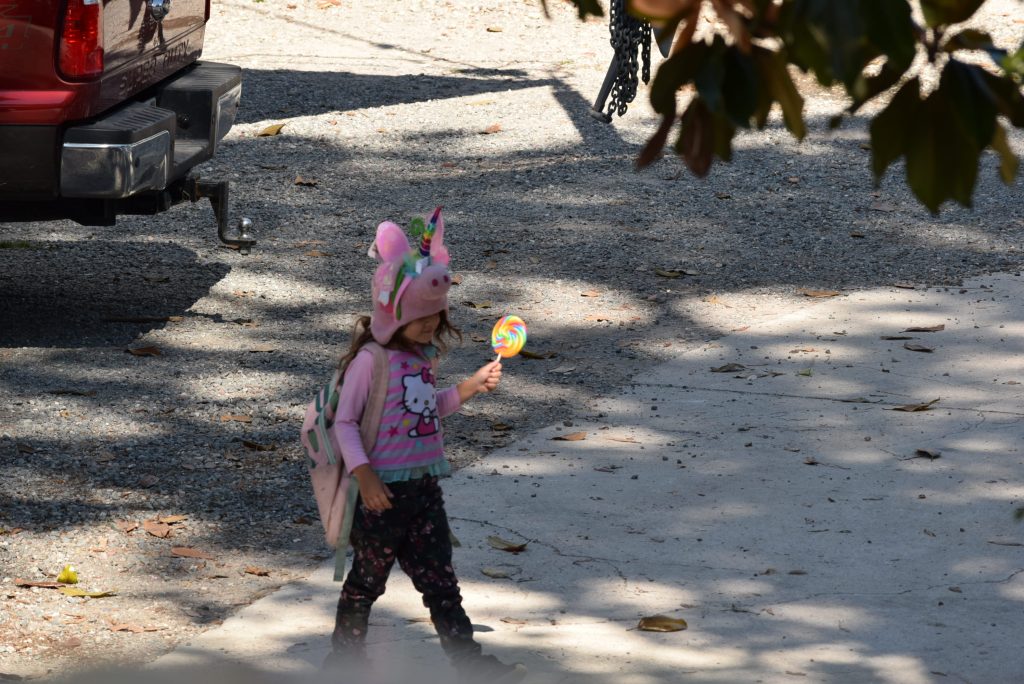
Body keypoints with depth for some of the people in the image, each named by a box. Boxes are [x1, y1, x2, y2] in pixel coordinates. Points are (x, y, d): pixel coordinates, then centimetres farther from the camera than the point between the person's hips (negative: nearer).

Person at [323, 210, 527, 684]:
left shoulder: (424, 355, 7)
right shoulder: (371, 359, -16)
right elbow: (344, 422, -15)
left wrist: (469, 388, 8)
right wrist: (364, 475, -22)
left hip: (424, 486, 6)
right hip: (383, 492, -6)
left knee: (440, 581, 8)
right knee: (367, 578, 10)